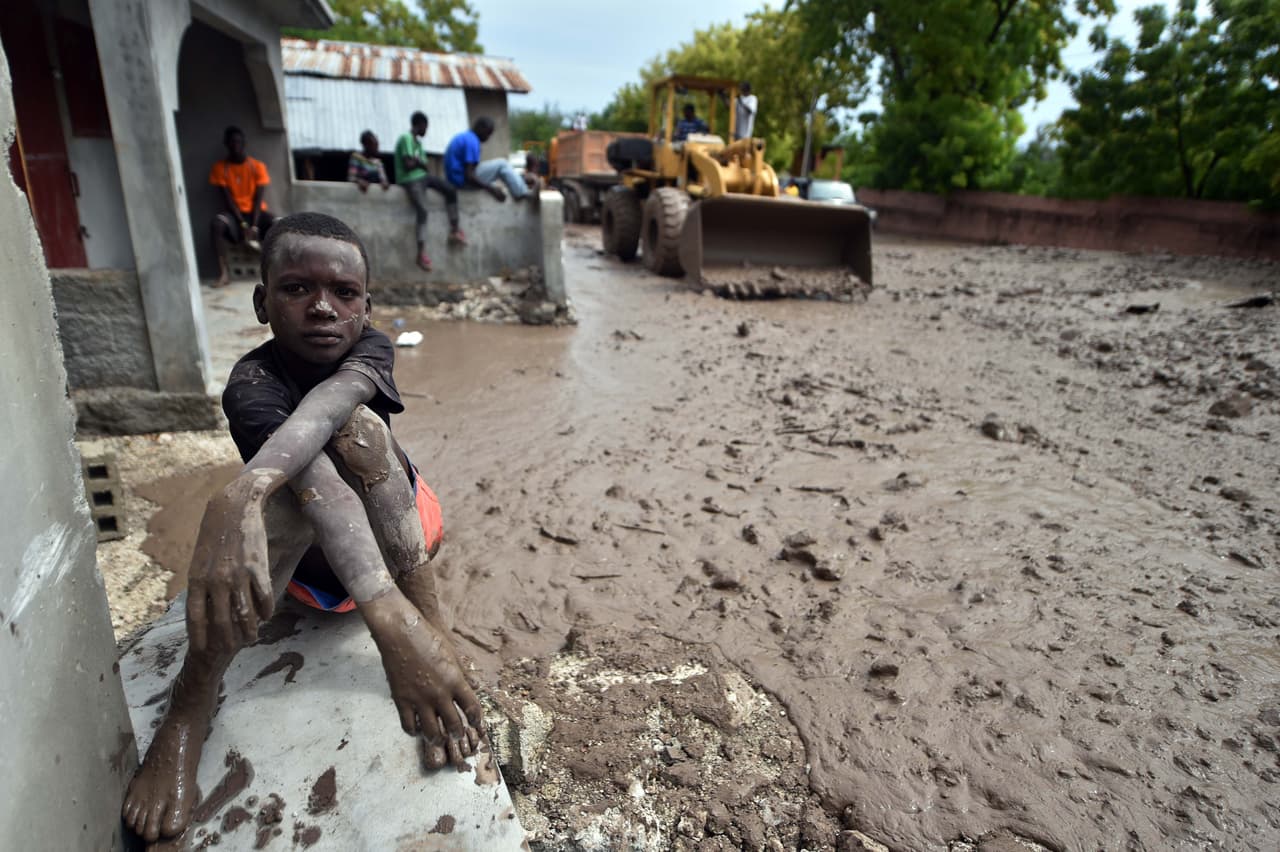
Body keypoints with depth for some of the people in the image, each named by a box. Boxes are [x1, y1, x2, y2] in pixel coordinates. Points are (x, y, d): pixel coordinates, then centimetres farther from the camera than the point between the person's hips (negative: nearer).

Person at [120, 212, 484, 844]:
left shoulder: (370, 347, -15)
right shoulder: (252, 385, -23)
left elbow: (331, 402, -40)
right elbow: (318, 486, -42)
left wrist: (244, 488, -59)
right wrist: (389, 620, -56)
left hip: (402, 533, 1)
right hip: (311, 565, -1)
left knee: (356, 426, -27)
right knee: (300, 476, -33)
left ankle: (430, 620, -25)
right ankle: (188, 708, -24)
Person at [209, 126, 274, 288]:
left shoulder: (257, 166, 1)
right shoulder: (220, 167, 0)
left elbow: (258, 199, -5)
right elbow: (228, 199, -5)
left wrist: (254, 226, -17)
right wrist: (243, 224, -19)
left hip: (255, 212, 0)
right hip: (234, 214, 0)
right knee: (217, 223, -35)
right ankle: (224, 273, -30)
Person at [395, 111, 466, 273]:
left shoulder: (417, 141, 17)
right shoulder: (406, 138, -13)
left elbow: (424, 165, 15)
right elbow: (408, 165, -20)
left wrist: (418, 162, -5)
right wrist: (419, 162, -3)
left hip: (422, 175, 10)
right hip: (410, 180, -10)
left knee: (450, 191, 3)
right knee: (422, 211, -23)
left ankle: (454, 231, 7)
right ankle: (421, 253, -26)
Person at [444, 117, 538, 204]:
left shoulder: (463, 137, 15)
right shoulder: (472, 141, -16)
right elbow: (469, 176, -24)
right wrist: (491, 189, -18)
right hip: (463, 180, -10)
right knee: (502, 164, -10)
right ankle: (525, 194, -11)